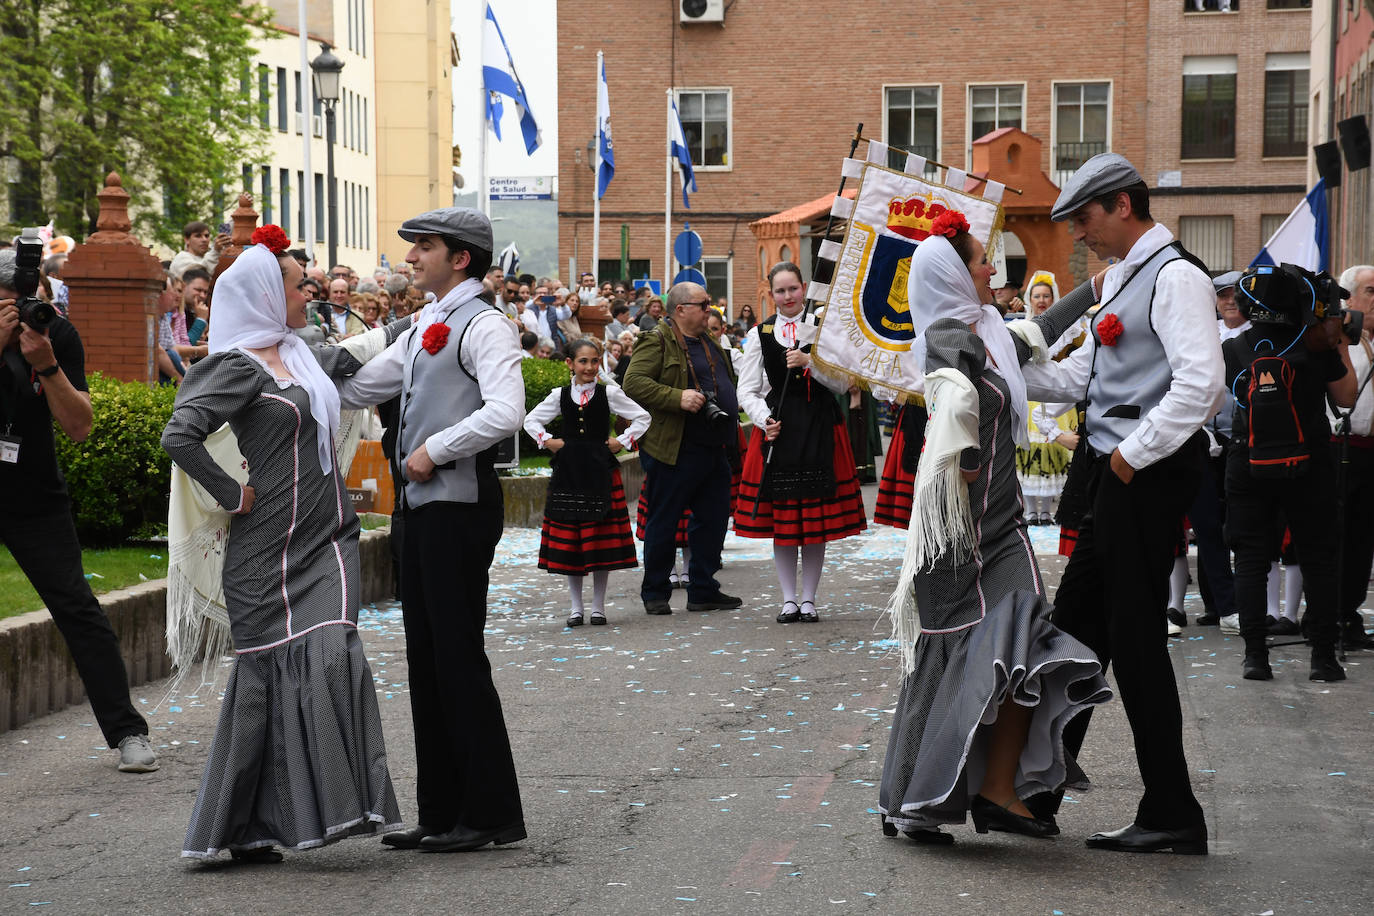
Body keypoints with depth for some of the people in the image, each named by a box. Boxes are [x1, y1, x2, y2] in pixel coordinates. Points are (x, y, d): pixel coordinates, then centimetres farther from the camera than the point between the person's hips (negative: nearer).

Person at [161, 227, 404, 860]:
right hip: (272, 546, -7)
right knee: (276, 675, -7)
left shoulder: (300, 357, 16)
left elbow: (356, 359, 36)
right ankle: (241, 829, 1)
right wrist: (233, 496, -14)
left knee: (331, 659, -5)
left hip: (325, 541, 7)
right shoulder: (240, 368, -9)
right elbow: (179, 436, -20)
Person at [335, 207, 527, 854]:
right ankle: (442, 813, 17)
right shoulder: (425, 326, 18)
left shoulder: (483, 326, -11)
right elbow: (356, 387, 25)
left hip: (459, 506, -10)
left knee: (458, 657, -6)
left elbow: (505, 413, -25)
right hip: (422, 506, 10)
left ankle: (490, 812, 2)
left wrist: (435, 450, -17)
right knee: (426, 657, 10)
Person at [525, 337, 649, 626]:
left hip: (601, 471, -1)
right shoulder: (560, 395, 6)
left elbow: (642, 417, 7)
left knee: (603, 542, -1)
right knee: (569, 540, 2)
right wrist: (547, 441, 3)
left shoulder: (609, 393, 1)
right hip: (568, 472, 2)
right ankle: (575, 607, 11)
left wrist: (623, 442, -1)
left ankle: (598, 606, 9)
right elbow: (531, 420, 17)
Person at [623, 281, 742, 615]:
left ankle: (703, 590, 19)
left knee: (713, 520, 10)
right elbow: (633, 383, -20)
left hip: (715, 450, 8)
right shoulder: (656, 342, -9)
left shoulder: (708, 342, 18)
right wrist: (677, 397, -27)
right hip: (674, 450, -8)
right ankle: (655, 593, 11)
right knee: (663, 523, 1)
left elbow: (727, 384, 31)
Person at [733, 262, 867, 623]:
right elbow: (747, 390, 5)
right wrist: (764, 420, -11)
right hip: (777, 431, 1)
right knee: (780, 519, 3)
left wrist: (809, 361, -15)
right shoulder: (760, 334, 6)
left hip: (819, 431, -1)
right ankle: (788, 599, 12)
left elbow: (843, 382, -1)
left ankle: (809, 598, 11)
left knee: (817, 518, 1)